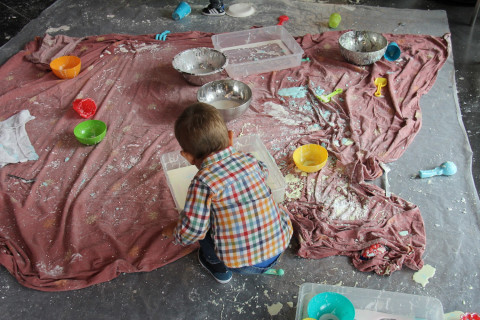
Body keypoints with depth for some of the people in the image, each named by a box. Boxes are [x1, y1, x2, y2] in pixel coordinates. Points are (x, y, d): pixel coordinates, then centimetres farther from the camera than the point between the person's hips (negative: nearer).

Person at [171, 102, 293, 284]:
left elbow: (191, 231, -20)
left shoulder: (203, 182, -18)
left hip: (242, 263, -5)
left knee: (203, 224, 12)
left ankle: (219, 268, 31)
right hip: (280, 246, 5)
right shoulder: (249, 159, -2)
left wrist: (179, 237, 4)